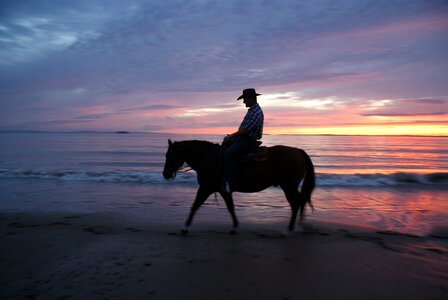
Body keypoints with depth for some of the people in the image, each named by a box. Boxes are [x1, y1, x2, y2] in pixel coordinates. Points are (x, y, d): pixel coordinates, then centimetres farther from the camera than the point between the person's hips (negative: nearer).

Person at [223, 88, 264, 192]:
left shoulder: (256, 112, -17)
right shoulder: (252, 110, 16)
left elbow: (245, 130, -21)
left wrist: (231, 136, -10)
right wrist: (232, 136, 13)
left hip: (248, 140, -12)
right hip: (243, 137, 12)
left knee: (228, 153, -28)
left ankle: (230, 183, -27)